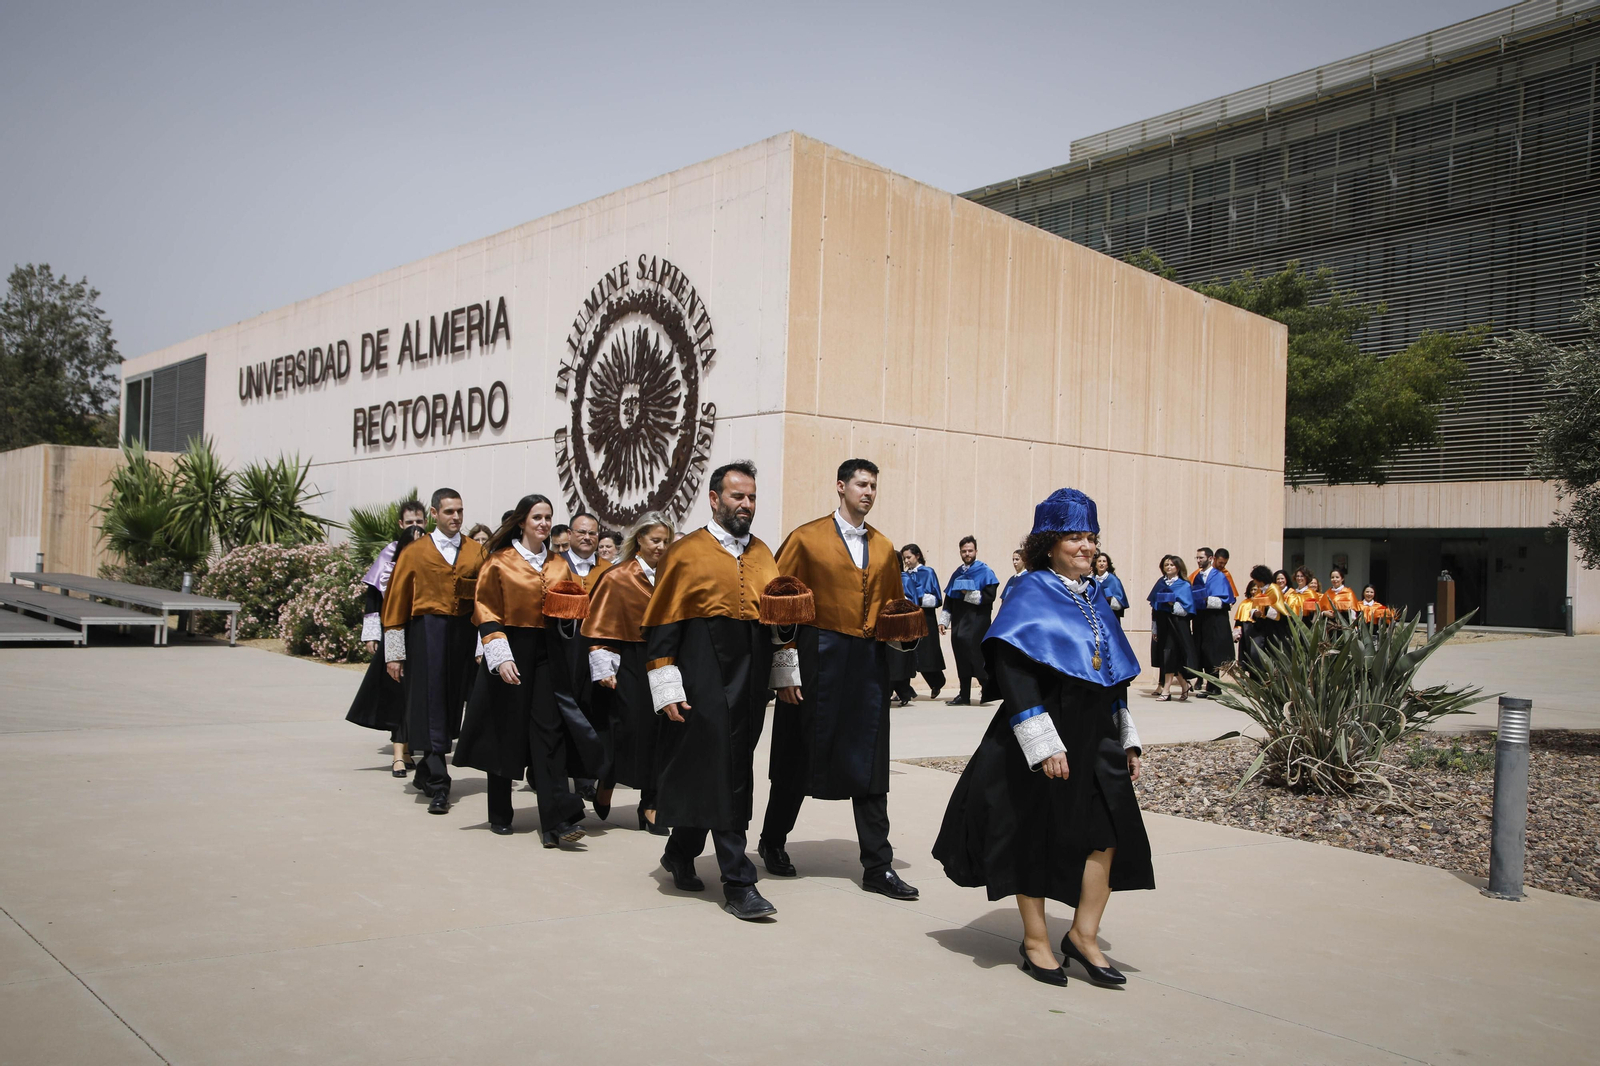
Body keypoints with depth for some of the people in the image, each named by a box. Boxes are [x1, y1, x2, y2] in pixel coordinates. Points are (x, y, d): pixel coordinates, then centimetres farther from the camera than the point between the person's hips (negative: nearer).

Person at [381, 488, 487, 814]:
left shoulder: (476, 551, 9)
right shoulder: (415, 553, 4)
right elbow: (396, 603, 4)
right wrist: (394, 653, 0)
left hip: (465, 633, 2)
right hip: (427, 633, -2)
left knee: (451, 704, 7)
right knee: (431, 706, -5)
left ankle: (425, 774, 25)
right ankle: (438, 786, -4)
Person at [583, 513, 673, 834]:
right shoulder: (617, 578, -3)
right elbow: (600, 628, -4)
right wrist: (603, 669, -11)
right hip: (630, 665, -4)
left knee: (658, 728, 0)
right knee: (630, 727, -2)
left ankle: (650, 804, 9)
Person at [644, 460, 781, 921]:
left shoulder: (763, 554, 13)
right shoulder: (686, 553, -3)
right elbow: (661, 626, -5)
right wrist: (667, 687, -12)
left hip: (750, 683, 6)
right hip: (705, 683, -6)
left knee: (733, 775, 12)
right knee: (721, 778, -5)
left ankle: (680, 853, 32)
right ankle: (738, 883, 1)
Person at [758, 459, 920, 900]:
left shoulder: (884, 548, 13)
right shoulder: (807, 538, -2)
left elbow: (893, 605, 22)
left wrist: (904, 630, 0)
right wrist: (786, 668, -10)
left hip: (868, 662, 4)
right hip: (819, 660, -4)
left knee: (869, 765, 5)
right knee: (800, 757, 8)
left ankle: (878, 867, 11)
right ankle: (772, 843, 28)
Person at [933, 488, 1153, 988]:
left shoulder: (1094, 599, 12)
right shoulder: (1031, 596, -9)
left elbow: (1115, 676, 18)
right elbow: (1014, 673, -18)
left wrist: (1127, 739, 15)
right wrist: (1044, 744, -23)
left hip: (1095, 738, 7)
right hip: (1044, 742, -6)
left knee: (1110, 831, 1)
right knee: (1038, 837, 5)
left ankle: (1084, 935, 15)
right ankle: (1035, 940, 20)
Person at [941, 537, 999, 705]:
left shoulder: (985, 571, -2)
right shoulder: (957, 574, 16)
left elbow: (989, 596, -12)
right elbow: (948, 599, 17)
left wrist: (968, 593, -15)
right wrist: (943, 620, 11)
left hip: (977, 622, -6)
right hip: (958, 622, 6)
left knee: (975, 656, -9)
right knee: (962, 659, 5)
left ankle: (988, 690, 7)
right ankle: (964, 695, 11)